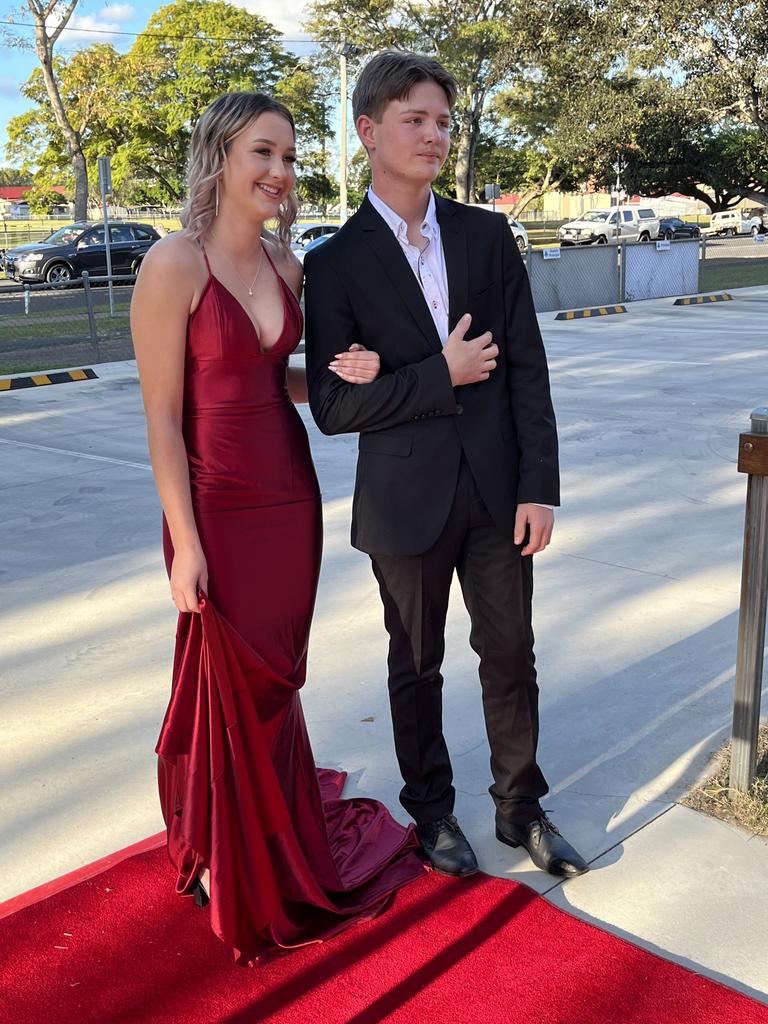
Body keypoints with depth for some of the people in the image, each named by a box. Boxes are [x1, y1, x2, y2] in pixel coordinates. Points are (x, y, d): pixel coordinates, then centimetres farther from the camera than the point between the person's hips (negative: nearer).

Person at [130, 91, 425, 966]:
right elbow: (161, 416, -14)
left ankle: (284, 829, 40)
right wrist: (185, 544, -15)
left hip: (291, 496, 6)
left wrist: (338, 375, -4)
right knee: (230, 688, 9)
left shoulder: (285, 263, 5)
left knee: (277, 678, 19)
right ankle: (227, 861, 32)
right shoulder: (174, 264, -14)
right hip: (220, 509, -6)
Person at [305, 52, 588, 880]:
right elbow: (332, 405, -10)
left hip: (497, 491, 2)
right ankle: (432, 809, 35)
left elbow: (527, 366, 0)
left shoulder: (487, 235, 3)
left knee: (511, 657, 12)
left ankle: (520, 807, 33)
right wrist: (442, 375, -16)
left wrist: (539, 485, -6)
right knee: (417, 665, 14)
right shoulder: (336, 264, -6)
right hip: (407, 500, -2)